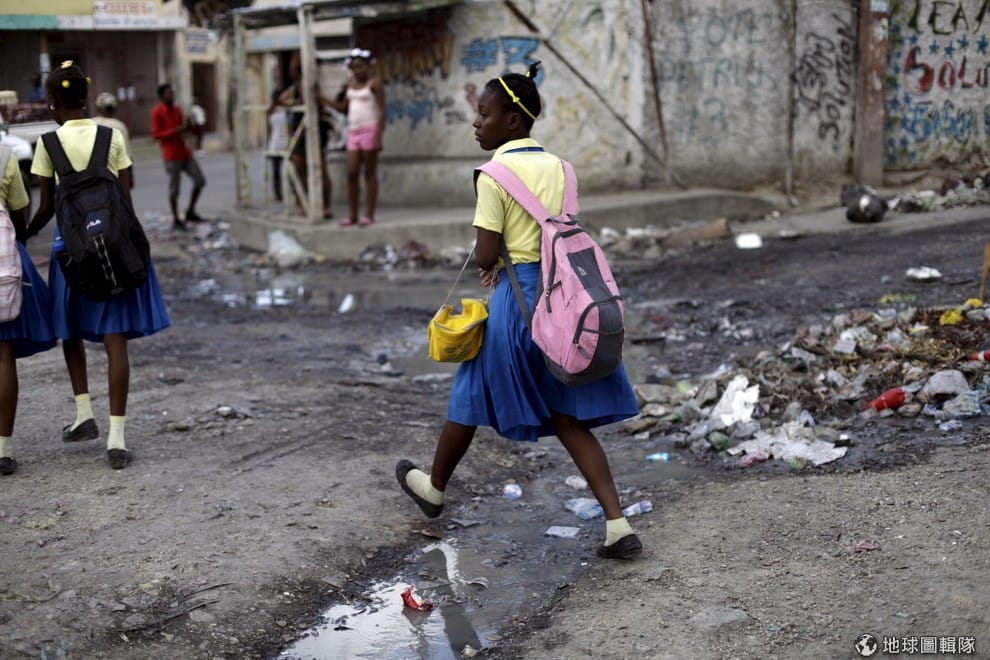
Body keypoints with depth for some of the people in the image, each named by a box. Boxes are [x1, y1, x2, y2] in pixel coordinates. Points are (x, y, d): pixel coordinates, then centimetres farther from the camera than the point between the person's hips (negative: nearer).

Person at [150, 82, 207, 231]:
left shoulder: (177, 109, 12)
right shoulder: (156, 112, -9)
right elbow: (155, 134, -13)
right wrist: (175, 131, -23)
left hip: (184, 152, 7)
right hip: (171, 156, -7)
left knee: (200, 180, 3)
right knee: (174, 189, 0)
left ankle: (190, 212, 17)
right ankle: (176, 220, 12)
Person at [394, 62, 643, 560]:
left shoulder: (495, 173, -12)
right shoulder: (557, 166, 8)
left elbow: (485, 254, -15)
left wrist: (484, 265, 7)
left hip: (517, 296, -6)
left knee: (472, 395, 16)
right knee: (568, 417, 8)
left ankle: (434, 487, 39)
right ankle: (617, 524, -1)